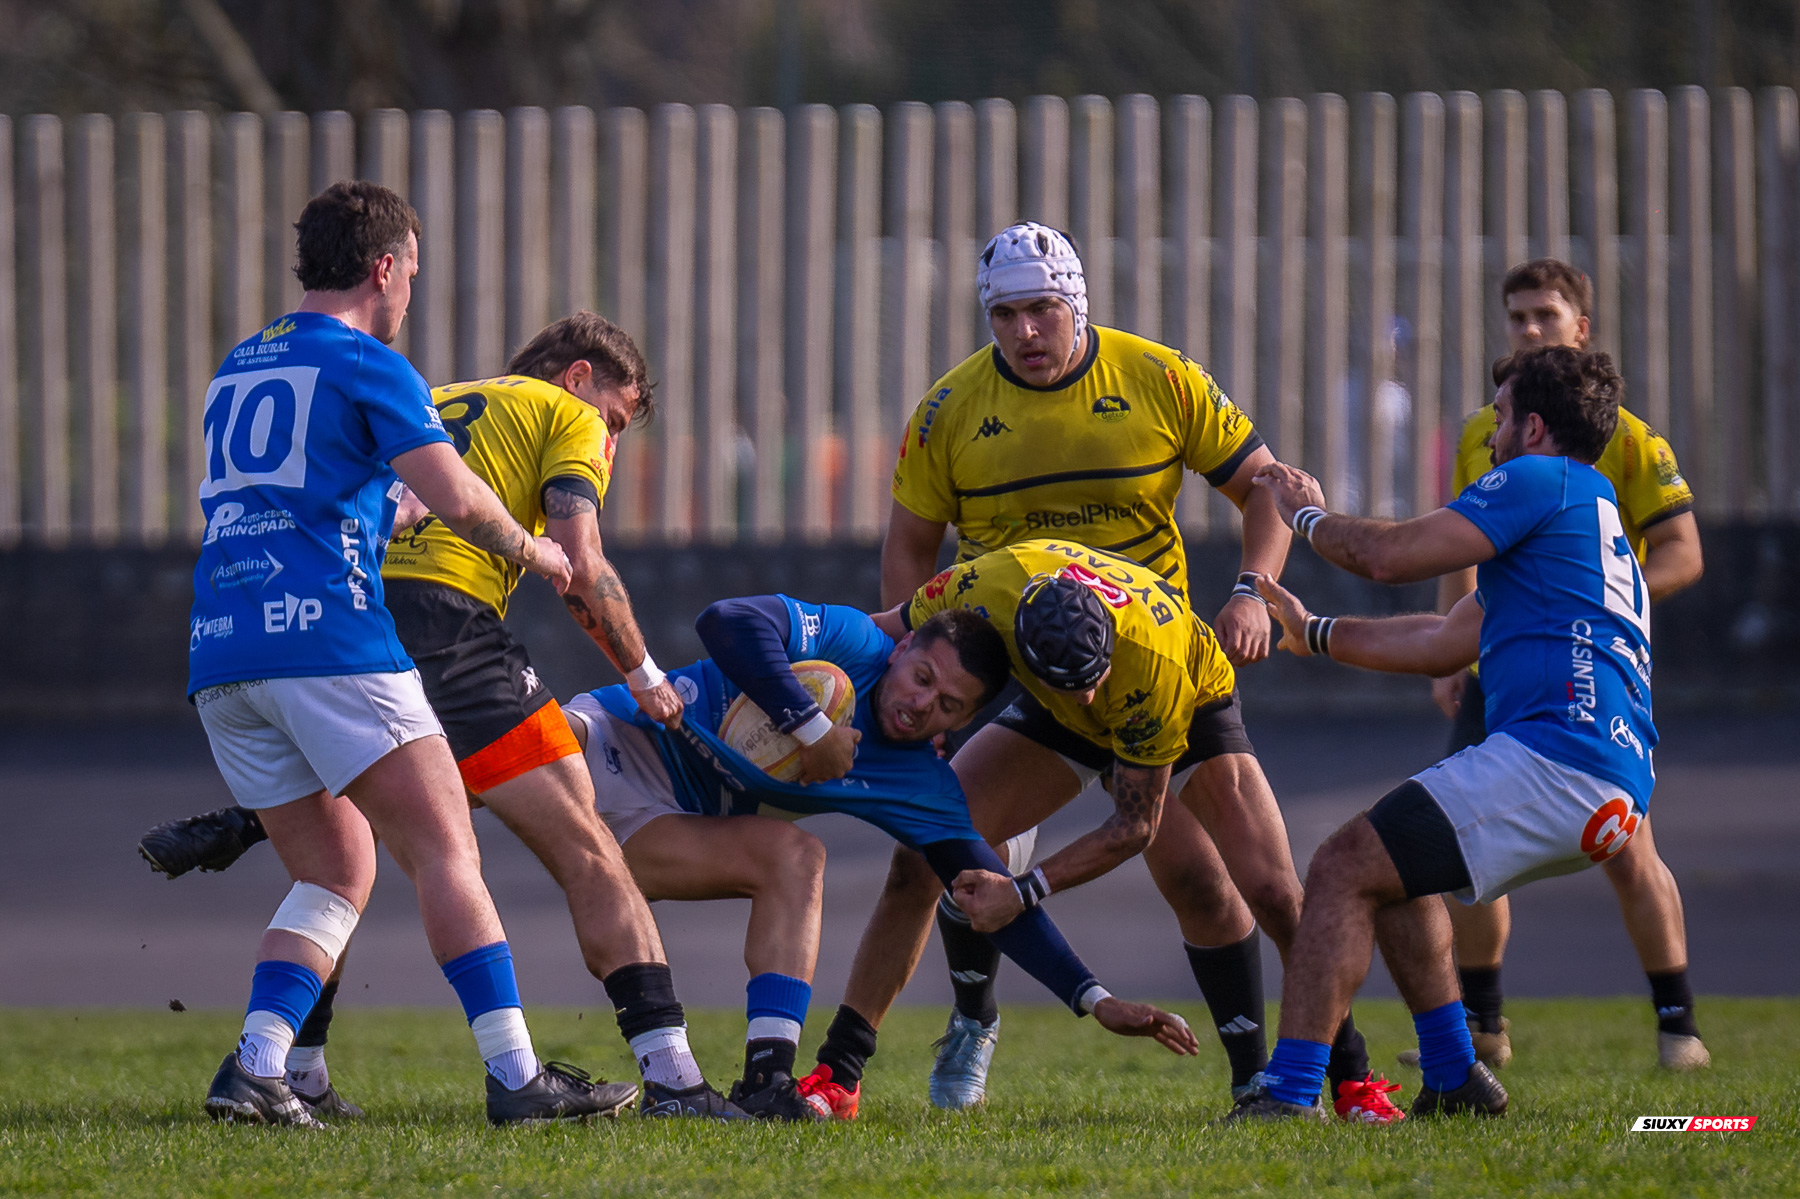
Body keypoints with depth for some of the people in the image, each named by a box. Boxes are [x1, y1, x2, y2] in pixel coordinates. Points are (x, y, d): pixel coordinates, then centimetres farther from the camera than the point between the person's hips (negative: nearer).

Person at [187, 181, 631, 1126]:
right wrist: (530, 551, 8)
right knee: (444, 850, -5)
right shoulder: (367, 366, 0)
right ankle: (514, 1074, -12)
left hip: (217, 652, 7)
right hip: (327, 633, -7)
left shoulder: (236, 369, 23)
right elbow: (457, 500, -10)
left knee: (337, 873, 13)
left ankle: (255, 1068, -3)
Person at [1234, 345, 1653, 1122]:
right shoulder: (1593, 509, 28)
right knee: (1391, 867, 26)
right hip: (1610, 794, 10)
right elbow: (1443, 645, 32)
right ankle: (1454, 1080, 22)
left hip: (1554, 760, -10)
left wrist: (1308, 515, 12)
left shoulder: (1542, 481, -3)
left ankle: (1291, 1091, -19)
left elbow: (1387, 555, -8)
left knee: (1345, 869, -10)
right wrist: (1314, 633, 37)